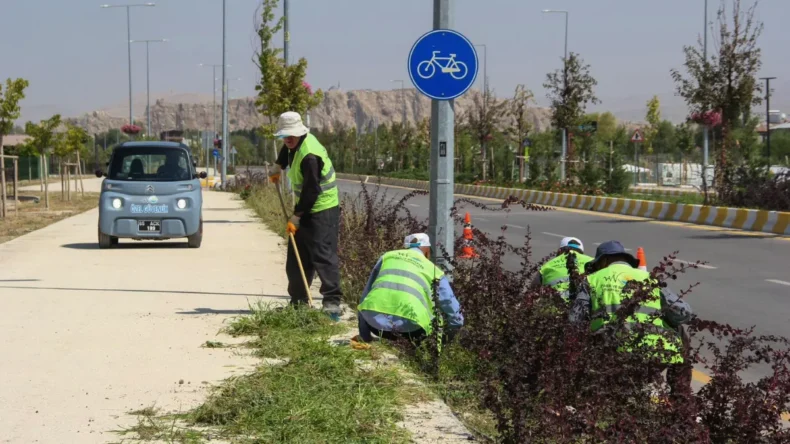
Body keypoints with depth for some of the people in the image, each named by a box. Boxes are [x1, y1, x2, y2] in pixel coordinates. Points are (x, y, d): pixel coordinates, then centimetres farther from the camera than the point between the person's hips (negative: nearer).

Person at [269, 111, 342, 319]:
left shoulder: (309, 156, -25)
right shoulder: (296, 144, 5)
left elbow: (311, 191, -25)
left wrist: (296, 217, -21)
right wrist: (278, 168, 29)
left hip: (322, 211, -10)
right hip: (305, 209, 10)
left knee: (323, 256, -15)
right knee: (296, 258, 12)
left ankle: (332, 302, -17)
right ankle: (298, 301, 19)